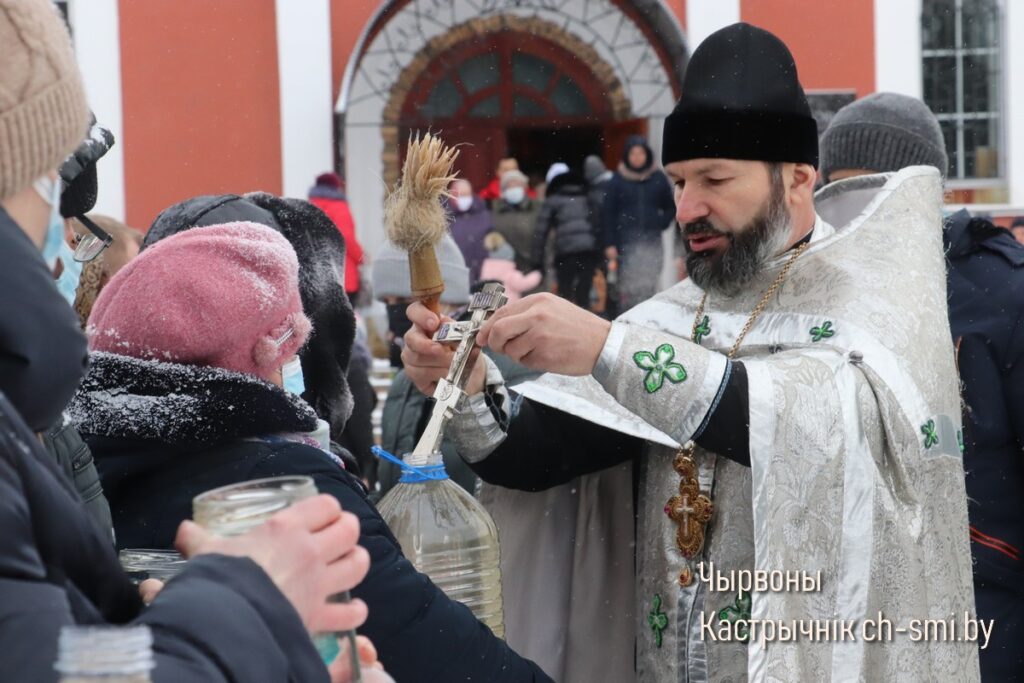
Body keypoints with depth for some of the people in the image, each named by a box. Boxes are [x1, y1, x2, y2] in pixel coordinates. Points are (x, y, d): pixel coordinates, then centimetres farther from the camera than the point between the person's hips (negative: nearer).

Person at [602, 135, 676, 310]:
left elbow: (670, 207, 17)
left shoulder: (658, 178, 7)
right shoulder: (618, 180, 4)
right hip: (626, 242, -1)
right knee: (628, 285, -3)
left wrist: (661, 223, 0)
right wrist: (609, 244, -3)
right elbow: (608, 213, 3)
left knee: (649, 286, -3)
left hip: (652, 242, 1)